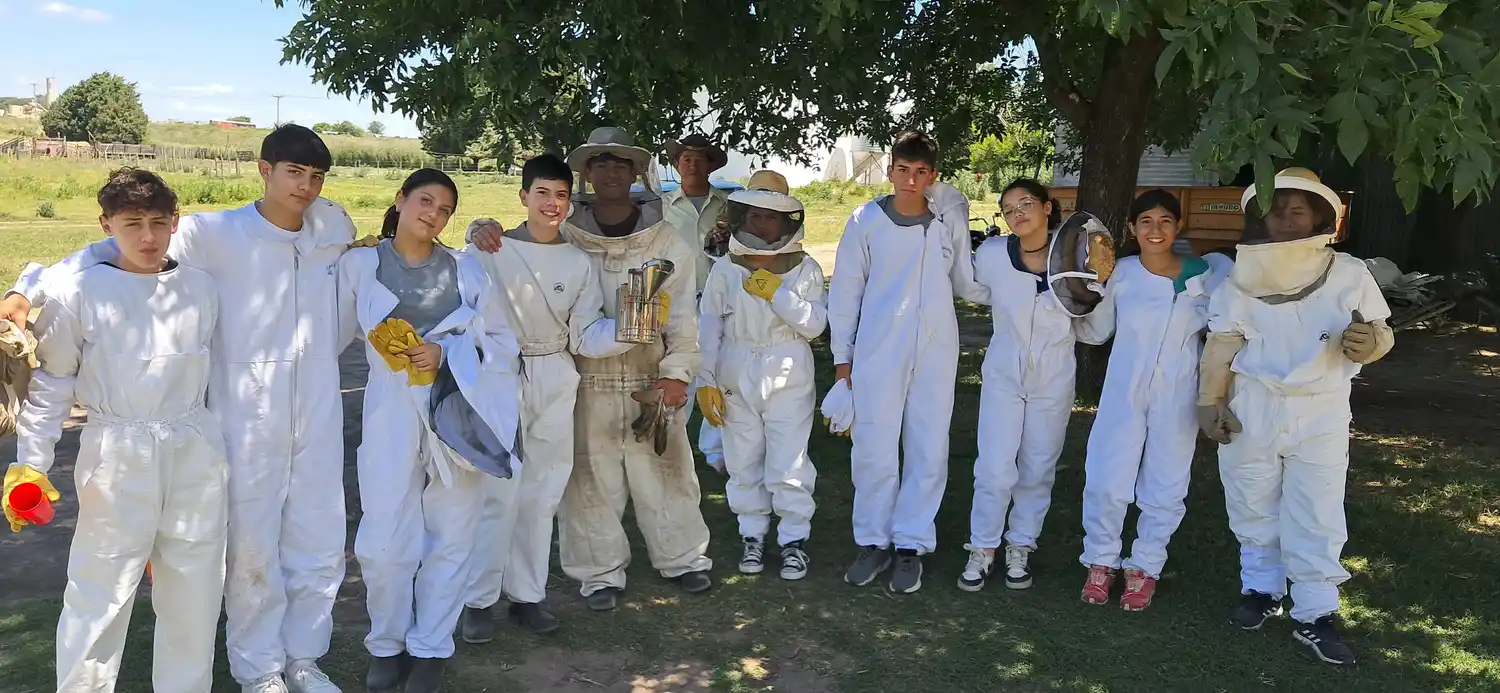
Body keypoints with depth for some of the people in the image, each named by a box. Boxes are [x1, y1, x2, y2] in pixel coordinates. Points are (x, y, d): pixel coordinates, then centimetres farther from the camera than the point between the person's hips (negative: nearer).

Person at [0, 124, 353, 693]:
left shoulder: (334, 230, 5)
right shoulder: (218, 234, -7)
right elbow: (121, 248, -8)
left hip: (319, 418, 4)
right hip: (249, 421, -3)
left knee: (320, 545, 12)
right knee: (253, 547, 7)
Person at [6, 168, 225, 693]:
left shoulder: (199, 288, 4)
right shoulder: (79, 293, -4)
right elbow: (52, 383, 1)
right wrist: (31, 463, -2)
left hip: (195, 453, 3)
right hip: (118, 455, -3)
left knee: (195, 586, 11)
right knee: (102, 591, 0)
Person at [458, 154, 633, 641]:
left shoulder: (578, 262, 8)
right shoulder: (489, 251, -3)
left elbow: (585, 335, 3)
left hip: (555, 382, 4)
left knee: (542, 491, 9)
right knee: (499, 492, -8)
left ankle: (526, 594, 21)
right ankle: (478, 601, 5)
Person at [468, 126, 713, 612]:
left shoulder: (666, 242, 0)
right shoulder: (563, 236, -1)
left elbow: (683, 316, -1)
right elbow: (509, 249, 5)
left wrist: (677, 373, -12)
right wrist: (483, 230, -18)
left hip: (651, 382, 0)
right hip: (586, 384, 0)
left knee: (666, 475, 11)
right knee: (590, 481, 8)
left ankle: (683, 557, 31)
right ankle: (601, 572, 26)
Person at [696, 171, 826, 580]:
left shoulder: (805, 269, -1)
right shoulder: (725, 269, 1)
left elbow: (814, 325, -7)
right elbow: (709, 329, 1)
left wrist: (777, 294, -17)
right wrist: (706, 381, -3)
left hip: (789, 377, -2)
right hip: (736, 377, 2)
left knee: (789, 464, -2)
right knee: (744, 461, 9)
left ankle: (794, 540, 12)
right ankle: (753, 535, 23)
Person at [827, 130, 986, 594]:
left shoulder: (950, 220, 4)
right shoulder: (866, 221, 0)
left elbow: (966, 284, 10)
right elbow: (845, 290, 5)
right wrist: (842, 356, 5)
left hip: (935, 355, 1)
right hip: (877, 354, -1)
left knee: (928, 451, 5)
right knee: (874, 449, 2)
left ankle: (911, 546, 17)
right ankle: (873, 542, 18)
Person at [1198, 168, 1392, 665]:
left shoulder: (1350, 274, -2)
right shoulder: (1243, 276, 0)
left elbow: (1382, 335, 0)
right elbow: (1223, 342, 2)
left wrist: (1368, 342, -24)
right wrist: (1210, 401, -5)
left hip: (1321, 413, -1)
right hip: (1251, 408, 1)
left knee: (1316, 518, 0)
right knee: (1252, 507, 12)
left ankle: (1316, 616, 10)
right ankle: (1261, 589, 30)